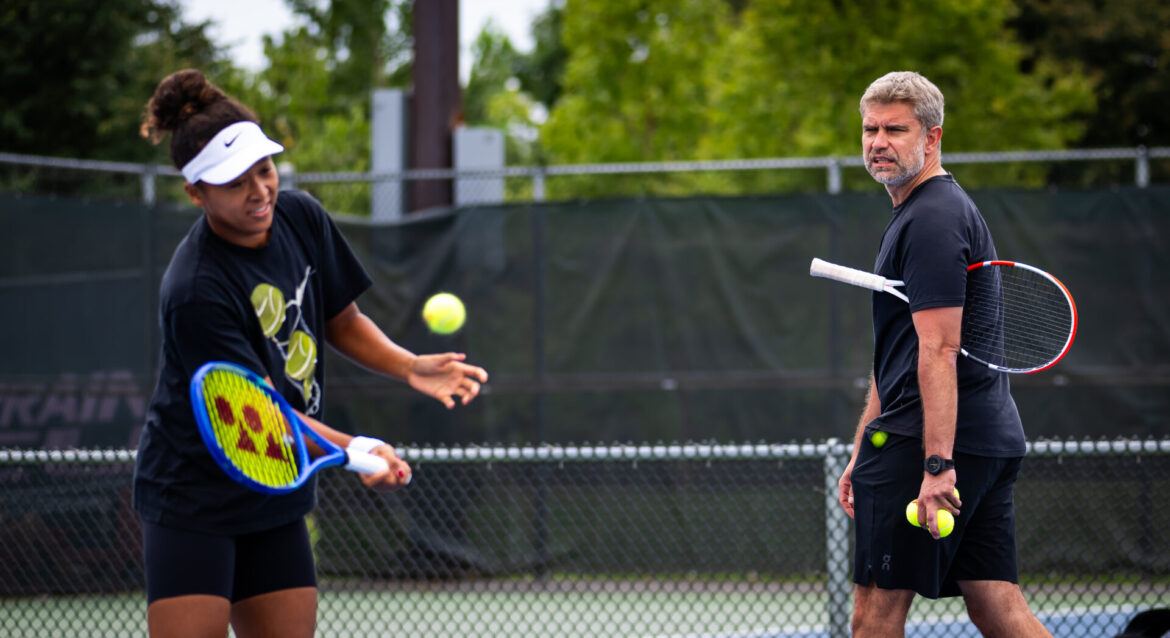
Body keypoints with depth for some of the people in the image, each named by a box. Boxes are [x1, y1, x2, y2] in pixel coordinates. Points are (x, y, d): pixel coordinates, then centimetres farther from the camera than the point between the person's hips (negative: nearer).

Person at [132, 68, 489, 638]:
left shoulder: (302, 218, -2)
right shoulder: (195, 292, -25)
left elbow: (342, 323, 13)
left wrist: (411, 366, -4)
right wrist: (354, 450, -36)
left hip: (275, 499, 7)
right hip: (191, 499, -7)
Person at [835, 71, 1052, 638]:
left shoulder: (932, 220, -11)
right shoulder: (913, 216, 23)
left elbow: (938, 352, -20)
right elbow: (895, 358, 27)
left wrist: (937, 464, -26)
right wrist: (862, 452, 26)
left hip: (929, 442, -10)